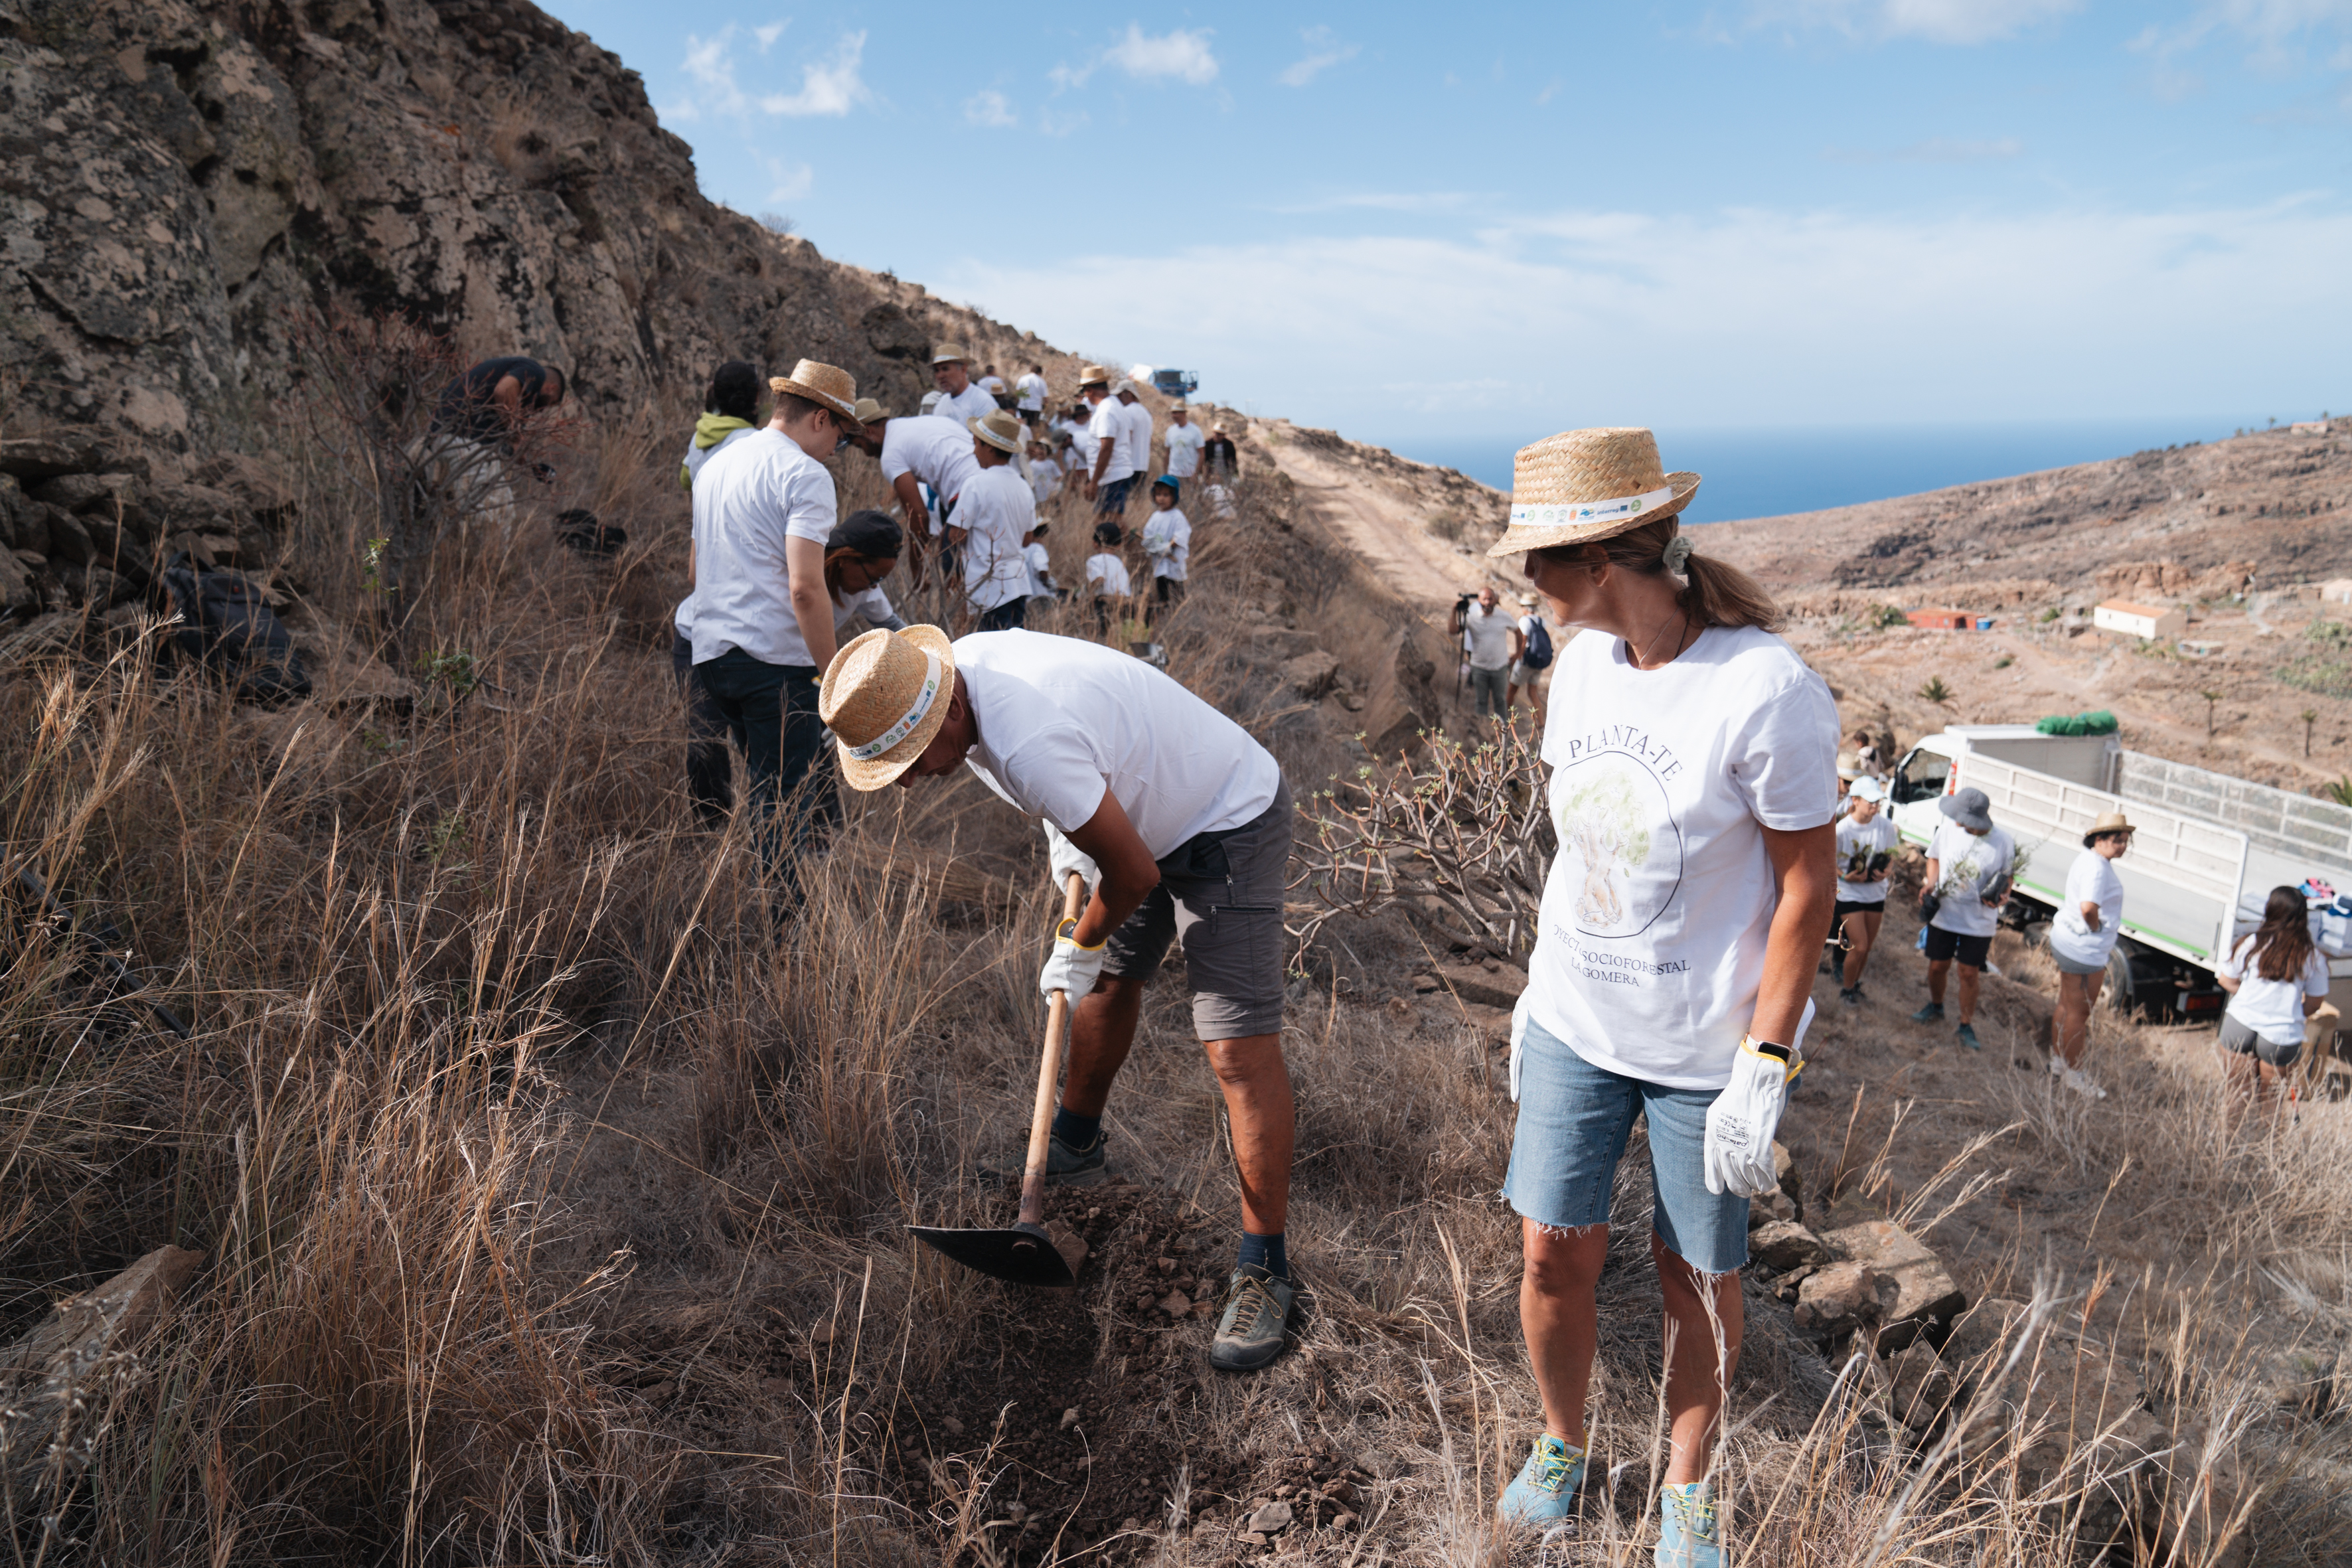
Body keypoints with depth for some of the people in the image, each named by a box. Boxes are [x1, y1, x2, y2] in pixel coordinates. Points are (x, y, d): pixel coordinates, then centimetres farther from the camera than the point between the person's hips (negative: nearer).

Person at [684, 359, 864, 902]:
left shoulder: (715, 466, 19)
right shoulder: (805, 475, -8)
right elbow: (805, 588, -18)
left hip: (711, 652, 8)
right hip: (776, 656, -8)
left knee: (768, 794, 17)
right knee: (791, 804, -3)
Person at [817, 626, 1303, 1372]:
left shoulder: (1030, 745, -38)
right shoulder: (958, 663, -10)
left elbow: (1135, 873, -27)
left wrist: (1077, 949, -8)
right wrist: (1064, 829, 7)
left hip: (1229, 826, -9)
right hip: (1144, 812, 9)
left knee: (1240, 1050, -13)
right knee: (1109, 981, 23)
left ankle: (1264, 1272, -3)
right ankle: (1076, 1146, 45)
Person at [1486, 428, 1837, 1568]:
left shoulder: (1764, 689, -21)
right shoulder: (1583, 664, -1)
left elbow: (1808, 888, -14)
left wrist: (1763, 1070, -15)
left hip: (1708, 1048, -5)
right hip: (1574, 1024, 5)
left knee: (1698, 1281, 11)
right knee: (1552, 1256, 9)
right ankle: (1561, 1446, 36)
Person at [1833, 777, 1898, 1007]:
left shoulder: (1885, 826, -9)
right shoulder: (1842, 830, -19)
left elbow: (1890, 856, 6)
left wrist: (1884, 871, -14)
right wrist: (1845, 876, -25)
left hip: (1876, 892, 4)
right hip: (1849, 893, -4)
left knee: (1867, 946, 13)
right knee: (1859, 946, -7)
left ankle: (1854, 982, 37)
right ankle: (1847, 988, 17)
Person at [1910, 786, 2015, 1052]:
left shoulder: (2003, 841, -15)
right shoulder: (1947, 830, -10)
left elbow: (2007, 876, -1)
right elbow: (1934, 858, 7)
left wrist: (2002, 896, -21)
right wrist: (1930, 885, -10)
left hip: (1979, 921, -2)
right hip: (1943, 913, 2)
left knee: (1970, 973, 6)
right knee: (1938, 966, 14)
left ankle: (1966, 1027, 22)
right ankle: (1935, 1008, 41)